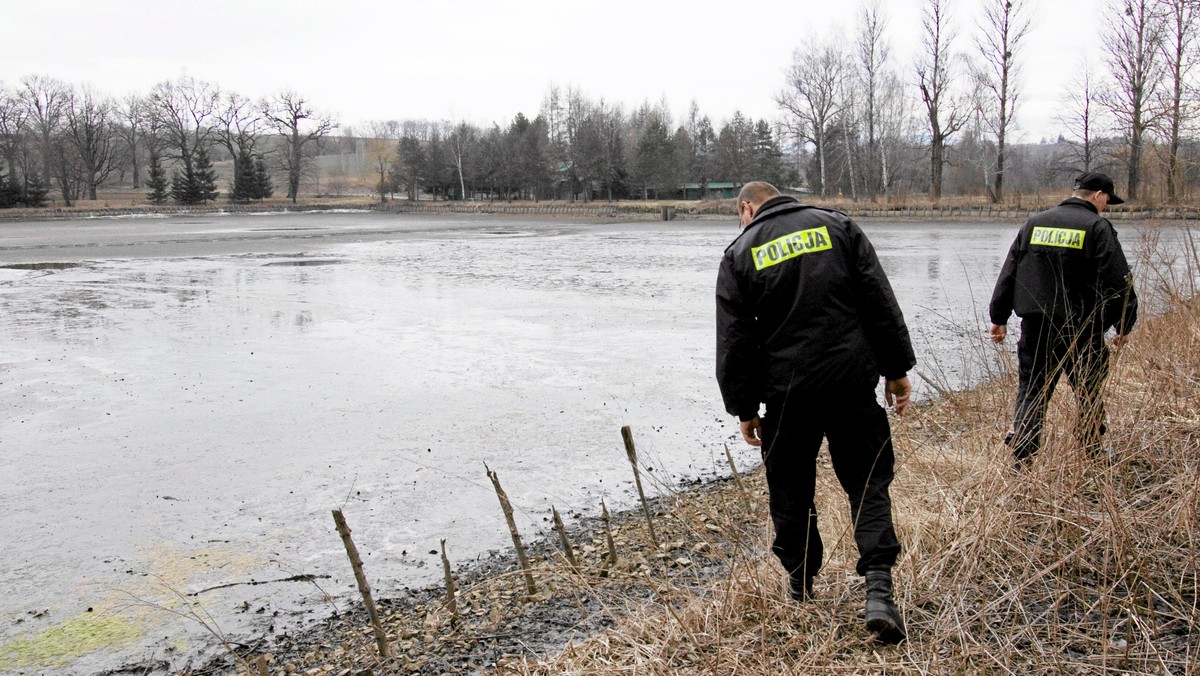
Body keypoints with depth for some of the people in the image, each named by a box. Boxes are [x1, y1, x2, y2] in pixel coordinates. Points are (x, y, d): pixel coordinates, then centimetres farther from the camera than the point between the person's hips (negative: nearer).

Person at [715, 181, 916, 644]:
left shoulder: (740, 254, 3)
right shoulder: (837, 225, 8)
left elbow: (733, 342, 0)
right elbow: (880, 302, 3)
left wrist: (744, 408, 6)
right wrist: (897, 369, 7)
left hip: (787, 393, -1)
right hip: (852, 381, 1)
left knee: (791, 491, 14)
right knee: (867, 484, 7)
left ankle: (801, 585, 27)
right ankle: (878, 590, -6)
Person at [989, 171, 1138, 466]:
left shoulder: (1034, 223, 10)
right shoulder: (1097, 227, -5)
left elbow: (1008, 273, 12)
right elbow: (1118, 282, -9)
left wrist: (999, 317, 17)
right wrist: (1124, 325, 1)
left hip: (1035, 327, 4)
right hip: (1081, 330, -4)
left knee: (1030, 391, 9)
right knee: (1089, 394, 10)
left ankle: (1021, 459, 4)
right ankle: (1094, 454, 19)